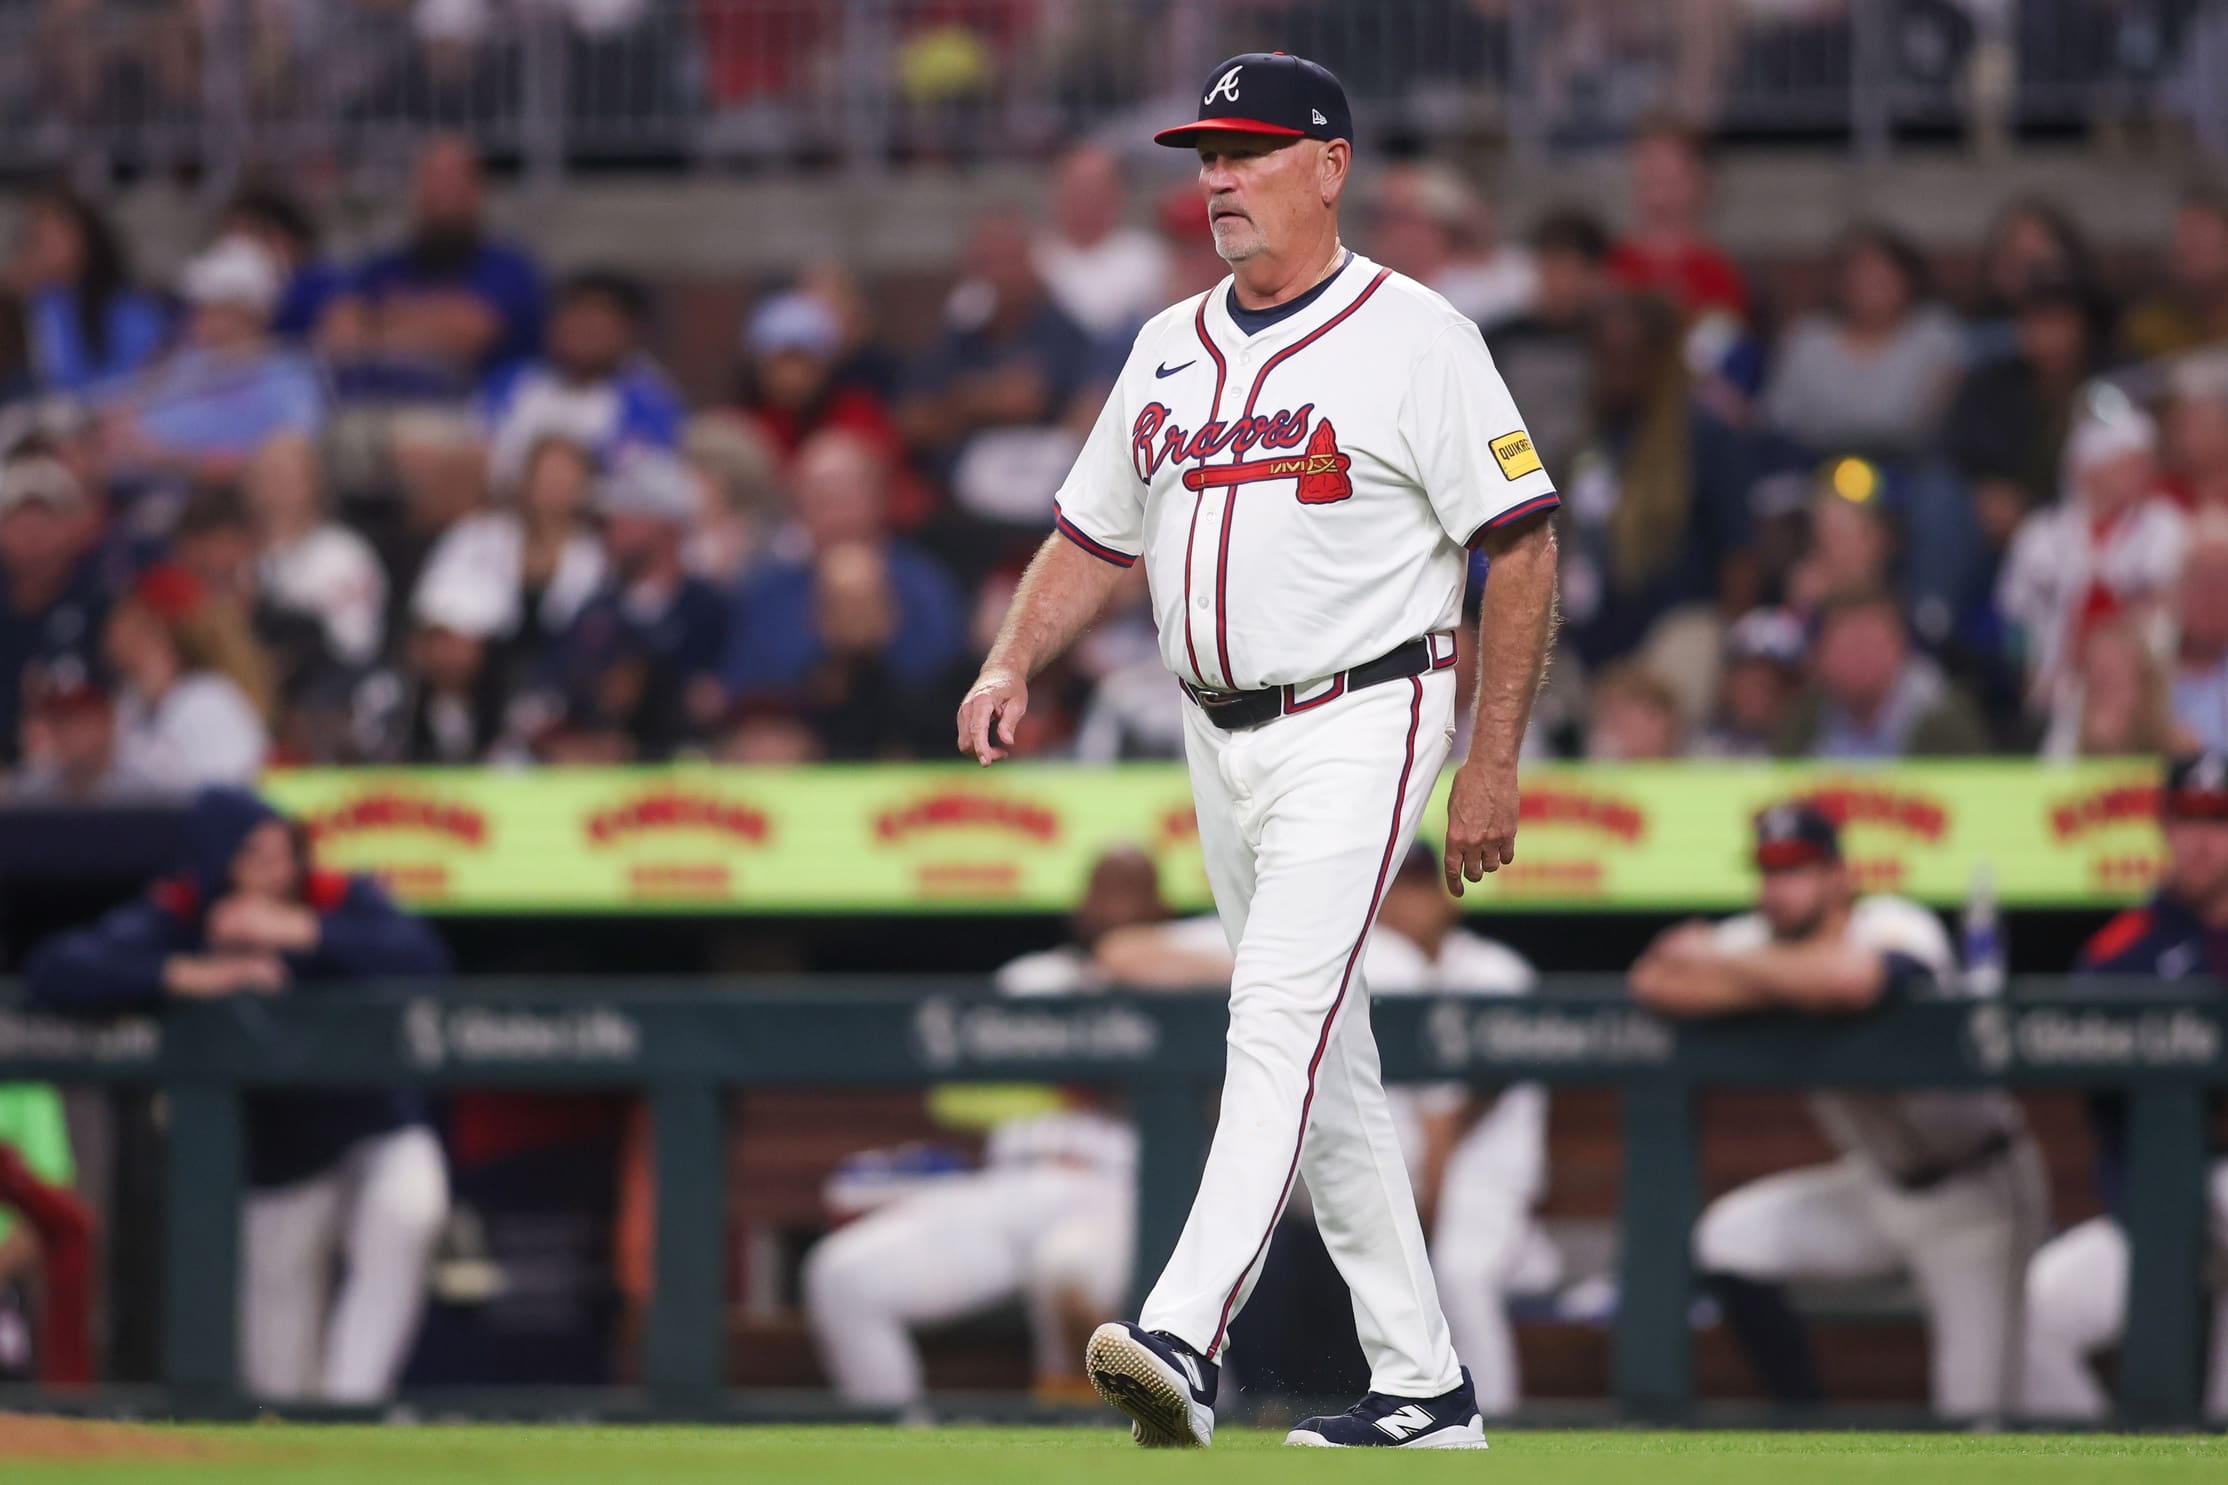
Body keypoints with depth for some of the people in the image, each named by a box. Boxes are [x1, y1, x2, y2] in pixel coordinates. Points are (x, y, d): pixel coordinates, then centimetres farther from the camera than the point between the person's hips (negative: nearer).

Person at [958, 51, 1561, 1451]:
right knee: (1326, 1065, 10)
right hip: (1224, 743, 8)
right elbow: (1094, 535, 20)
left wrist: (1494, 762, -14)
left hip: (1361, 723, -8)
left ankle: (1185, 1339, -34)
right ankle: (1423, 1386, 16)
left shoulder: (1413, 337, -8)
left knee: (1281, 1021, -21)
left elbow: (1524, 544, -10)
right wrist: (1013, 667, 1)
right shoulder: (1171, 347, 13)